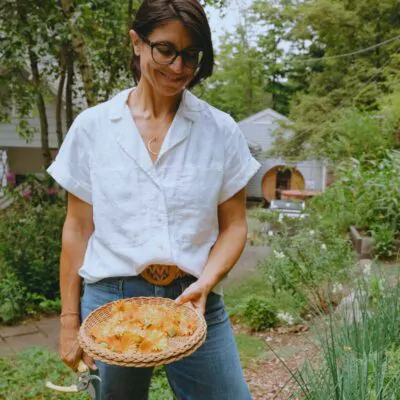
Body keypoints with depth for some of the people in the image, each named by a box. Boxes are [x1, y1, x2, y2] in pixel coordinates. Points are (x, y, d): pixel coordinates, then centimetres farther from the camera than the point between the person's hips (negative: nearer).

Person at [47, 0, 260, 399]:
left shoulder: (220, 130, 0)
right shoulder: (92, 126, 0)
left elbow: (234, 225, 3)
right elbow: (78, 228, 3)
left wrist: (205, 283, -14)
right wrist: (70, 320, 4)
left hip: (194, 302, 0)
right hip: (110, 302, 0)